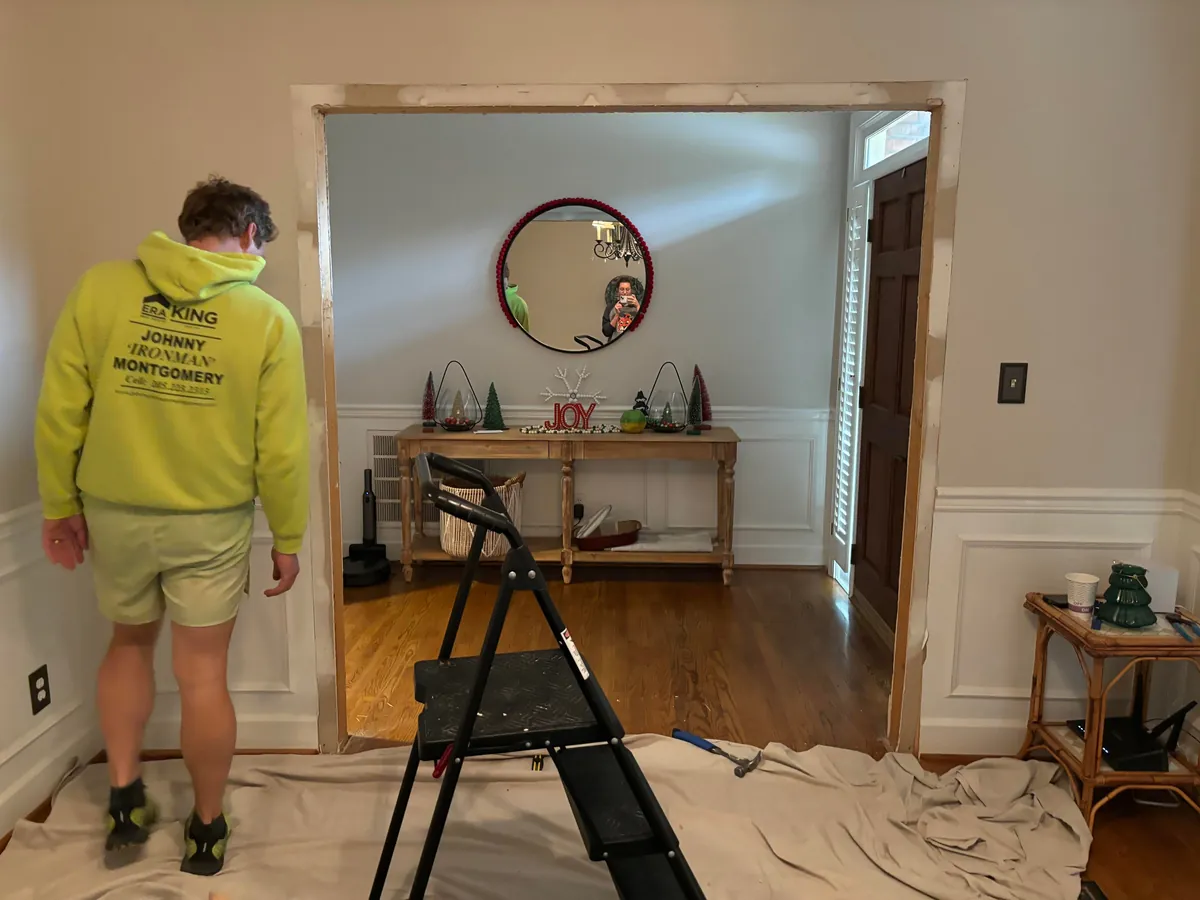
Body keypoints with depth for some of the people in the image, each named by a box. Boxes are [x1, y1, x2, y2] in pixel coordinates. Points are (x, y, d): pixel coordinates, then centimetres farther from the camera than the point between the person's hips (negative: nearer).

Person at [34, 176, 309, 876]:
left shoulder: (101, 287, -5)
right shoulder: (268, 319, -11)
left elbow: (60, 411, -3)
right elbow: (281, 450, -10)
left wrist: (61, 505, 9)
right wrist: (288, 540, 2)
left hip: (114, 513, 2)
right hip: (212, 522, -2)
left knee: (130, 642, 27)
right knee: (203, 676, 11)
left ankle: (124, 800, 29)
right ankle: (207, 831, 28)